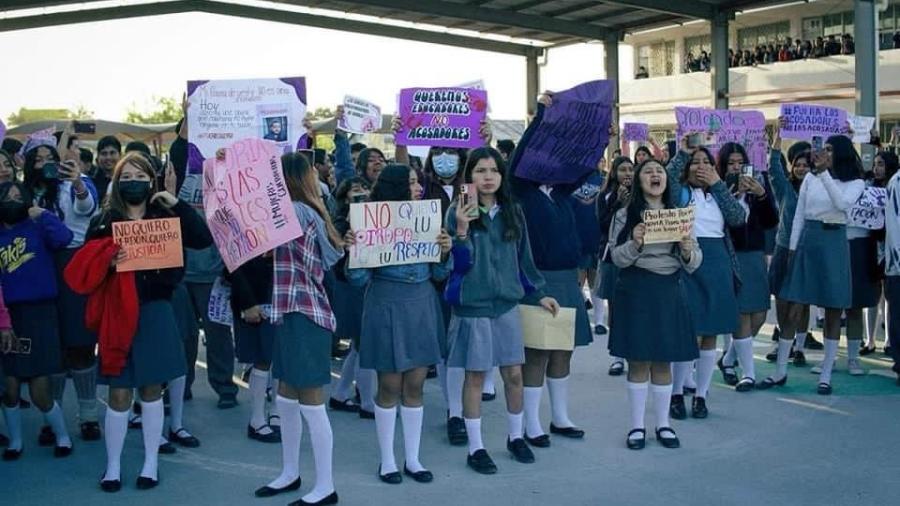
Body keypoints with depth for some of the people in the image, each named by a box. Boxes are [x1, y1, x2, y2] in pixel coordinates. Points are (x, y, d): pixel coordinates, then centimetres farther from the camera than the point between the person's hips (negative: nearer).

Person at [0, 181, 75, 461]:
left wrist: (42, 214, -8)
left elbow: (63, 238, -20)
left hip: (39, 313, -3)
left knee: (39, 392, -3)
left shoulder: (37, 228, 3)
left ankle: (62, 435, 20)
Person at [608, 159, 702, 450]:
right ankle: (637, 426, 13)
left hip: (670, 292, 2)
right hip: (636, 291, -2)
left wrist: (688, 251, -17)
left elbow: (693, 263, 5)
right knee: (638, 361, 3)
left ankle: (663, 424, 20)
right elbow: (618, 259, -5)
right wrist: (634, 244, -24)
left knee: (664, 361, 8)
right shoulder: (625, 215, 0)